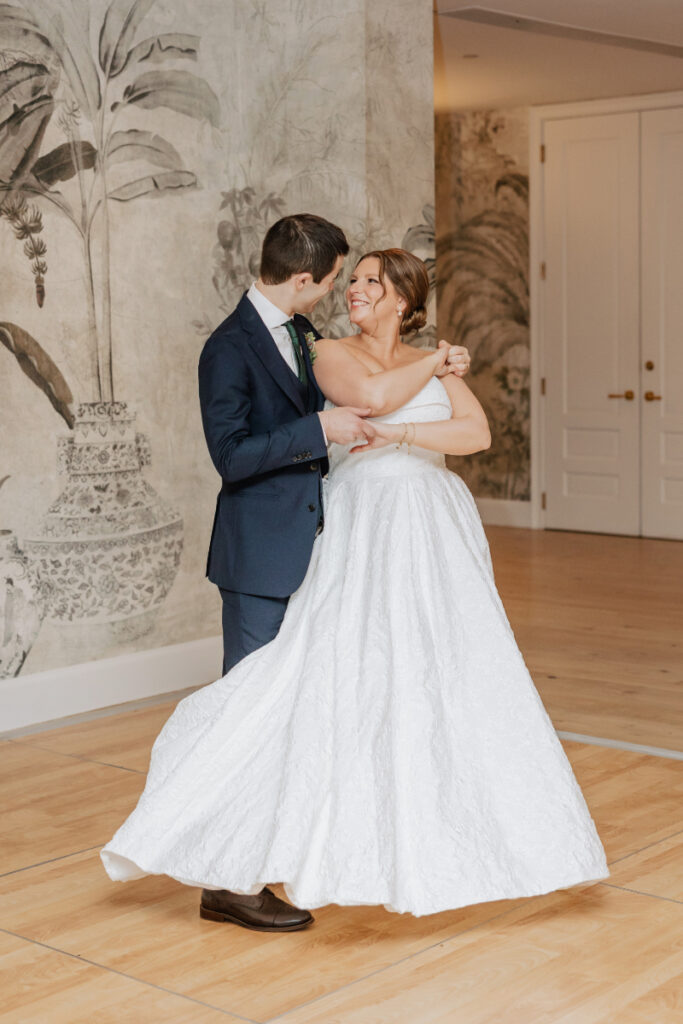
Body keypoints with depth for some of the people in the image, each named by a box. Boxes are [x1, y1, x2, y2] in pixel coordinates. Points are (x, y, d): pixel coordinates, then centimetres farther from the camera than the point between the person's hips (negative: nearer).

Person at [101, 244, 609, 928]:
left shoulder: (436, 367, 16)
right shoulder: (332, 354, 8)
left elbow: (478, 433, 0)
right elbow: (372, 395, -14)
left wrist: (398, 433, -10)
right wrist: (432, 363, 0)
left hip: (434, 538, 4)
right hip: (364, 532, -4)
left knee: (445, 682, 3)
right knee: (346, 676, -12)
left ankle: (446, 832, 17)